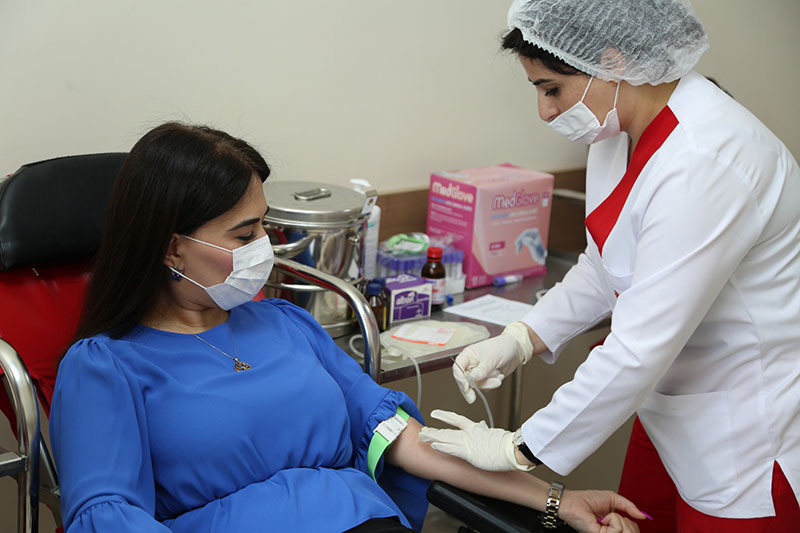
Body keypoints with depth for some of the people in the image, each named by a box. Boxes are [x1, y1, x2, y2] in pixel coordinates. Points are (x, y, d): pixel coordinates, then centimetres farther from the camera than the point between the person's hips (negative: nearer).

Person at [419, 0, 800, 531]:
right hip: (672, 409, 8)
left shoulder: (706, 163, -31)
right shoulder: (620, 135, -1)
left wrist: (519, 448, -21)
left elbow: (640, 349, -30)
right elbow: (604, 267, 12)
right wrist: (520, 340, -2)